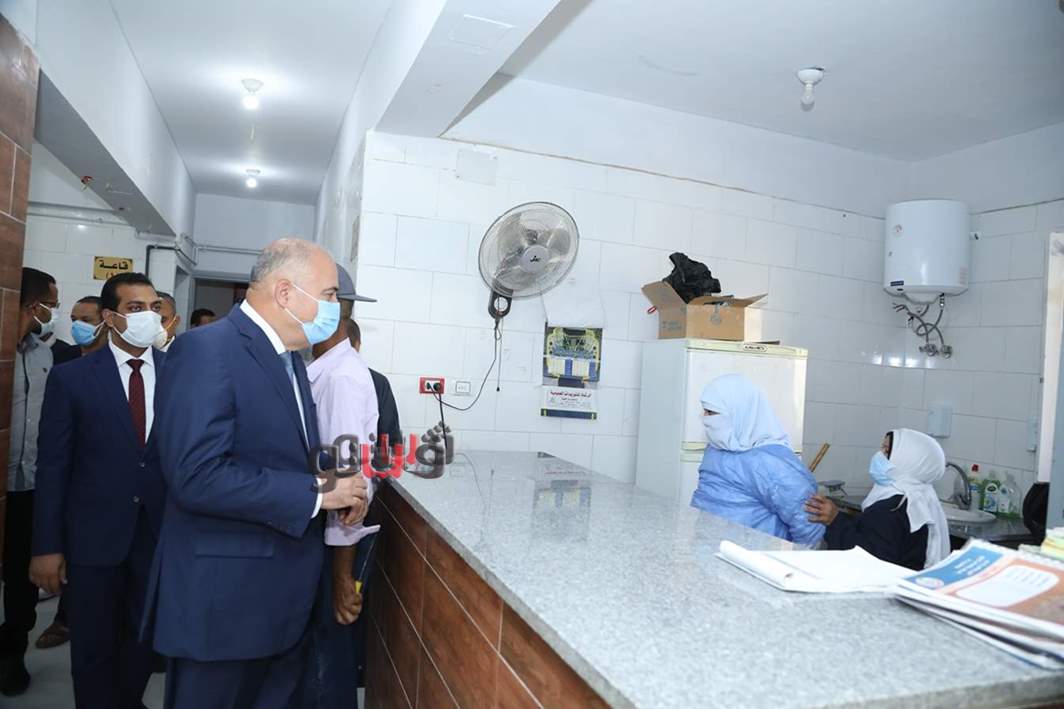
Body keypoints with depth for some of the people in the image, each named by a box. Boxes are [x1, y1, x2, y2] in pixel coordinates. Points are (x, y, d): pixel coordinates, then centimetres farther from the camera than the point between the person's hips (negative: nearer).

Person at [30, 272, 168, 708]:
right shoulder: (70, 377, -5)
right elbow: (53, 467, -4)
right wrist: (46, 547, -6)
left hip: (161, 535, 2)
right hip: (93, 536, -1)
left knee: (144, 641, 19)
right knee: (93, 649, 15)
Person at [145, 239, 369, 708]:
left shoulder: (289, 357, 11)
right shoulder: (206, 350, -18)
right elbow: (197, 476, -27)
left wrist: (339, 488, -2)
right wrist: (316, 493, -21)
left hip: (286, 590, 8)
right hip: (224, 593, -8)